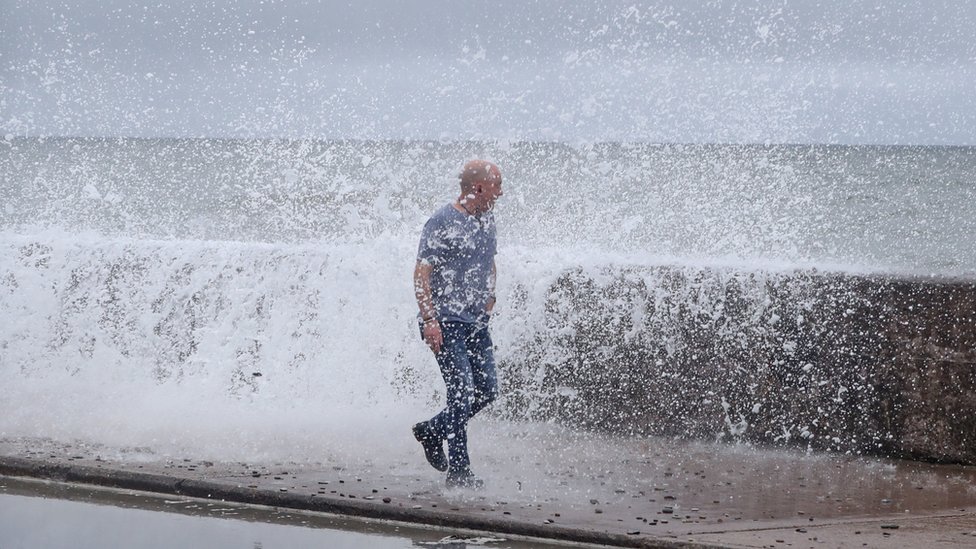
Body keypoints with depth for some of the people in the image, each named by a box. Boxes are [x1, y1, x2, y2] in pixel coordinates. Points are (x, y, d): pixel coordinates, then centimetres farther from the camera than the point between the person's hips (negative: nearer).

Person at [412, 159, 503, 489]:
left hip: (477, 322, 8)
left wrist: (489, 295, 15)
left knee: (487, 390, 5)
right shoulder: (442, 223, -12)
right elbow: (422, 273, -15)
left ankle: (431, 431, 25)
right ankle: (458, 471, -5)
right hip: (445, 323, -8)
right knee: (462, 388, -12)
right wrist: (429, 320, -22)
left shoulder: (487, 220, 12)